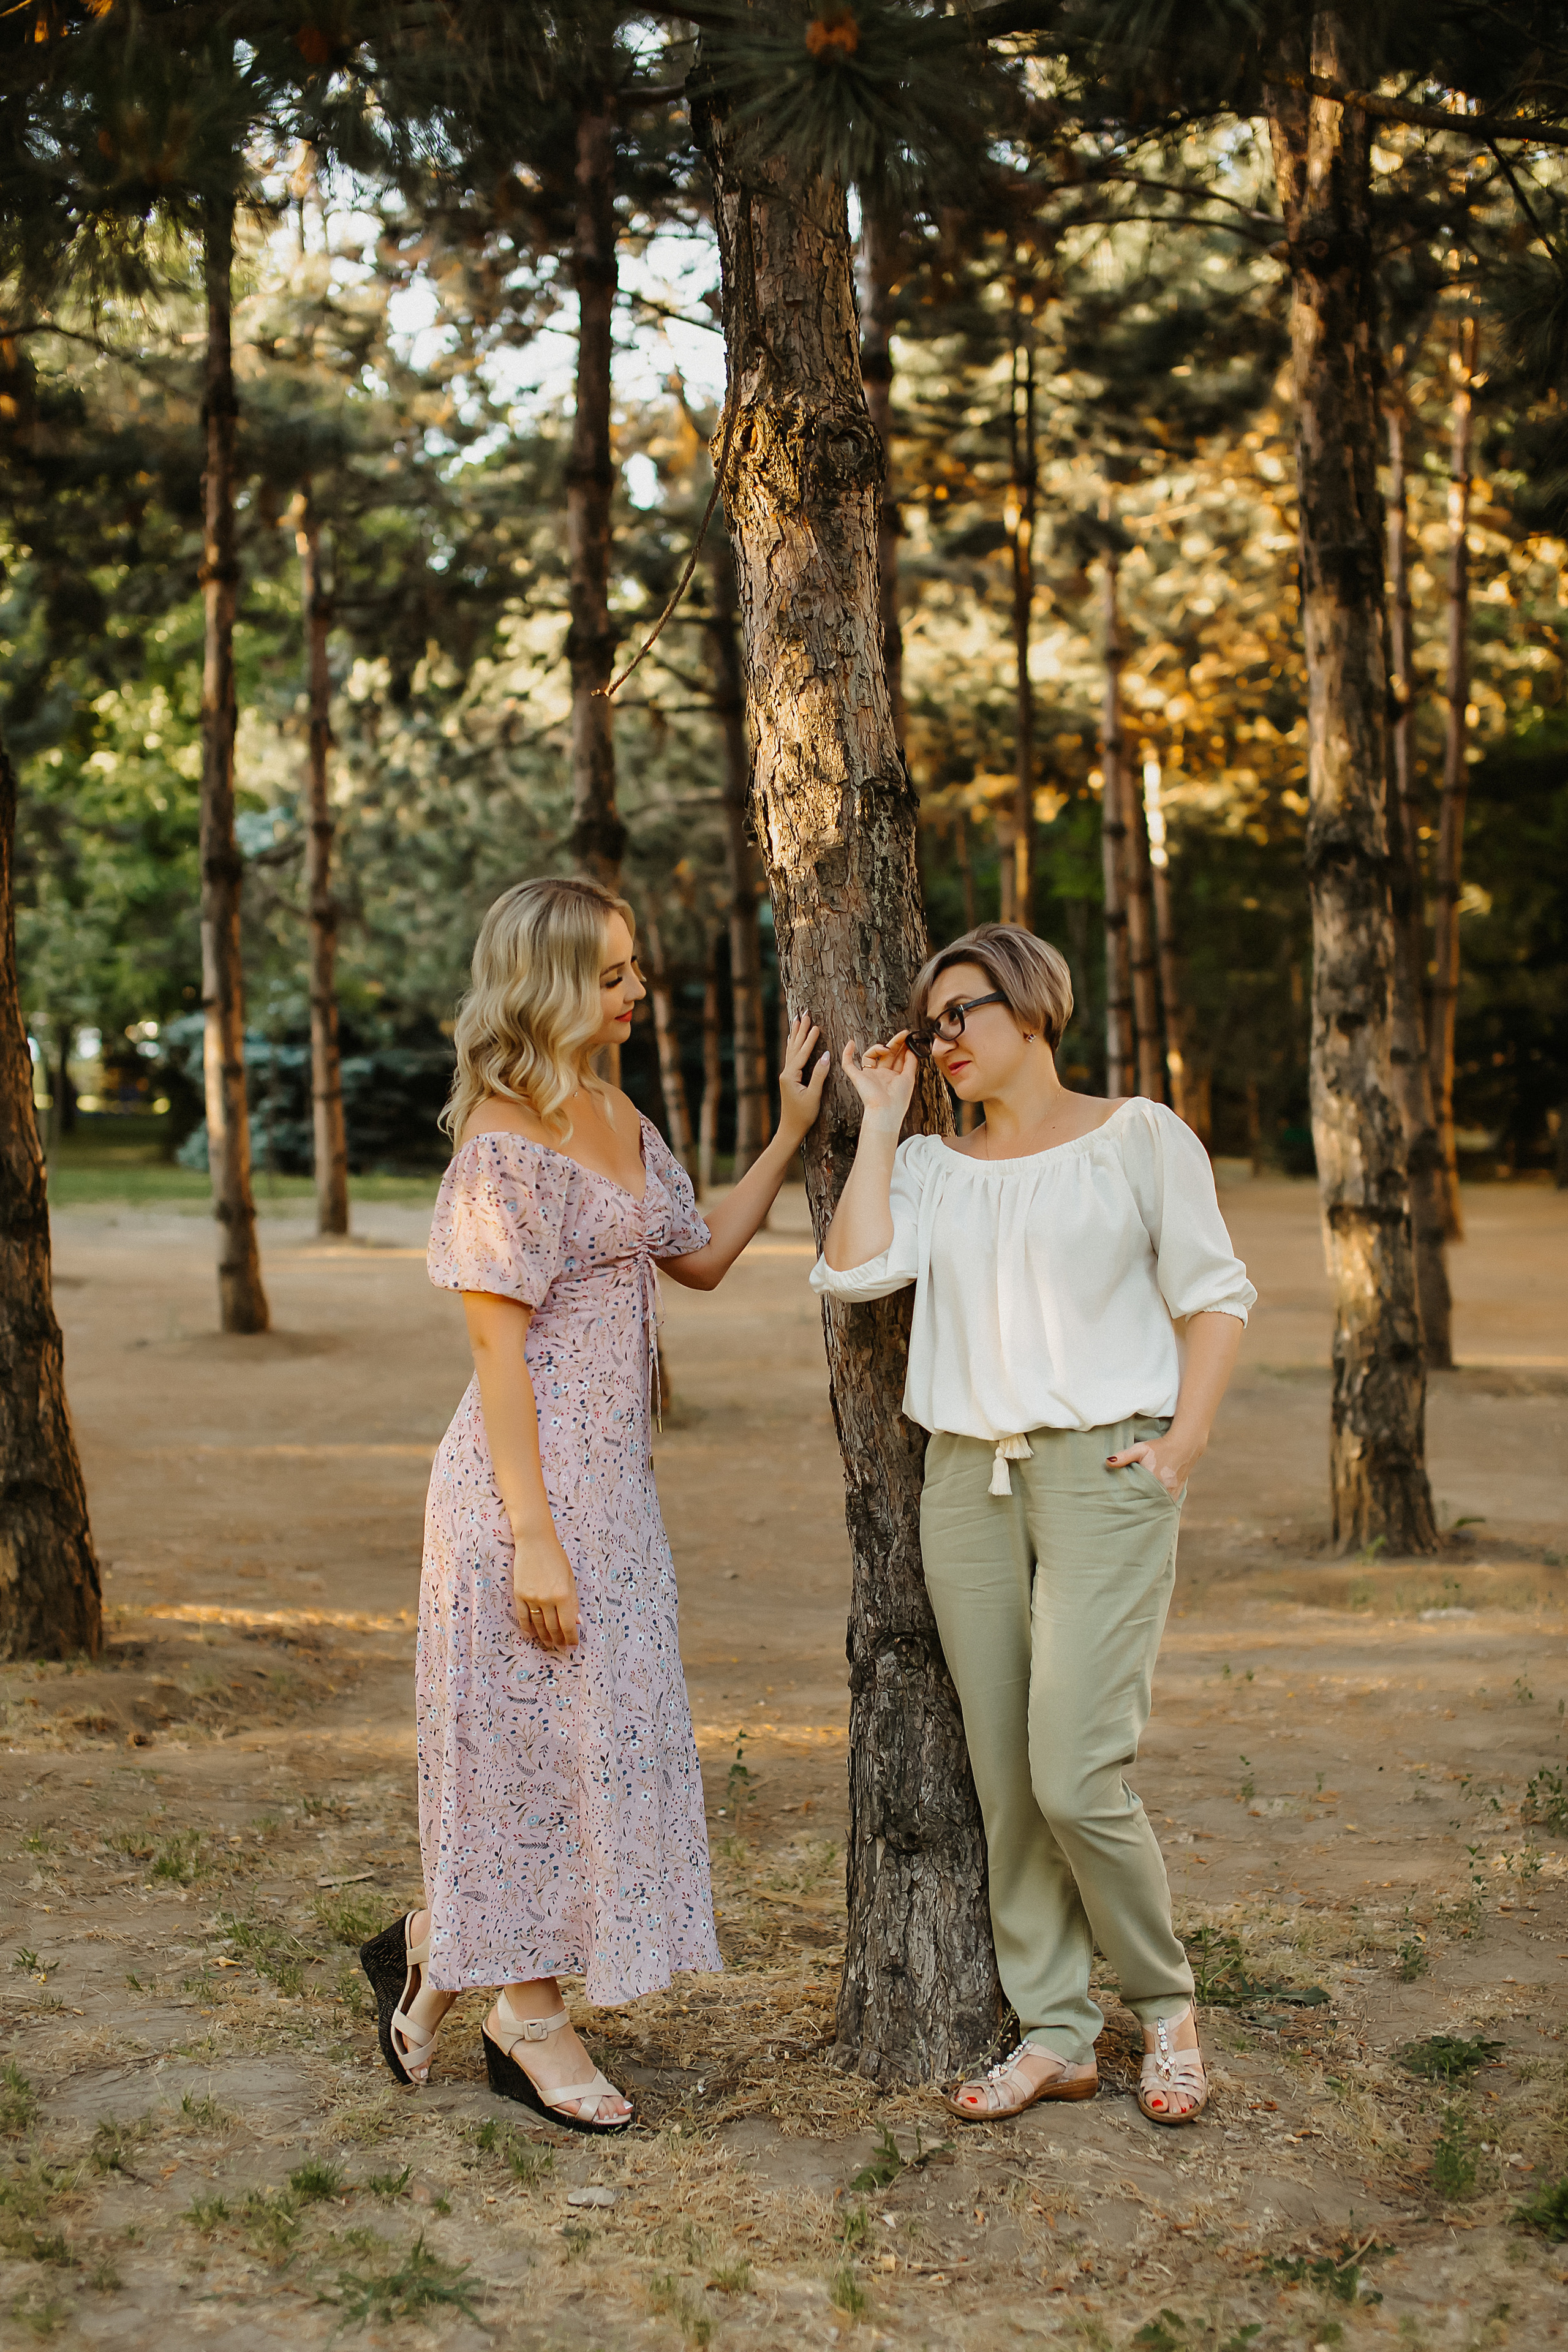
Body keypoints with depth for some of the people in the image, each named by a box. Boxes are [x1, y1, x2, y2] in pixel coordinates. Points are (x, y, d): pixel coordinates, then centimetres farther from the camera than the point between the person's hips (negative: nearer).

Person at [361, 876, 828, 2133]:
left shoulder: (620, 1117, 11)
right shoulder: (505, 1143, -15)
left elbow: (701, 1256, 20)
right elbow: (500, 1347, -17)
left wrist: (792, 1135, 14)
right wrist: (534, 1535, -19)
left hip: (614, 1476, 9)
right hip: (531, 1478, -9)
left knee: (599, 1730, 13)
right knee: (536, 1733, 1)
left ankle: (436, 1946, 28)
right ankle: (532, 2017, 17)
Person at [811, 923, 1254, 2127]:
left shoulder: (1140, 1137, 4)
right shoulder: (931, 1165, 14)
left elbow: (1215, 1294, 3)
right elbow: (854, 1269, -3)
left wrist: (1183, 1443, -8)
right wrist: (881, 1119, 4)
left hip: (1104, 1472, -5)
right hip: (968, 1478, 5)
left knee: (1076, 1774, -12)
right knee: (1007, 1781, 4)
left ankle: (1167, 2003, 11)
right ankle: (1054, 2035, 15)